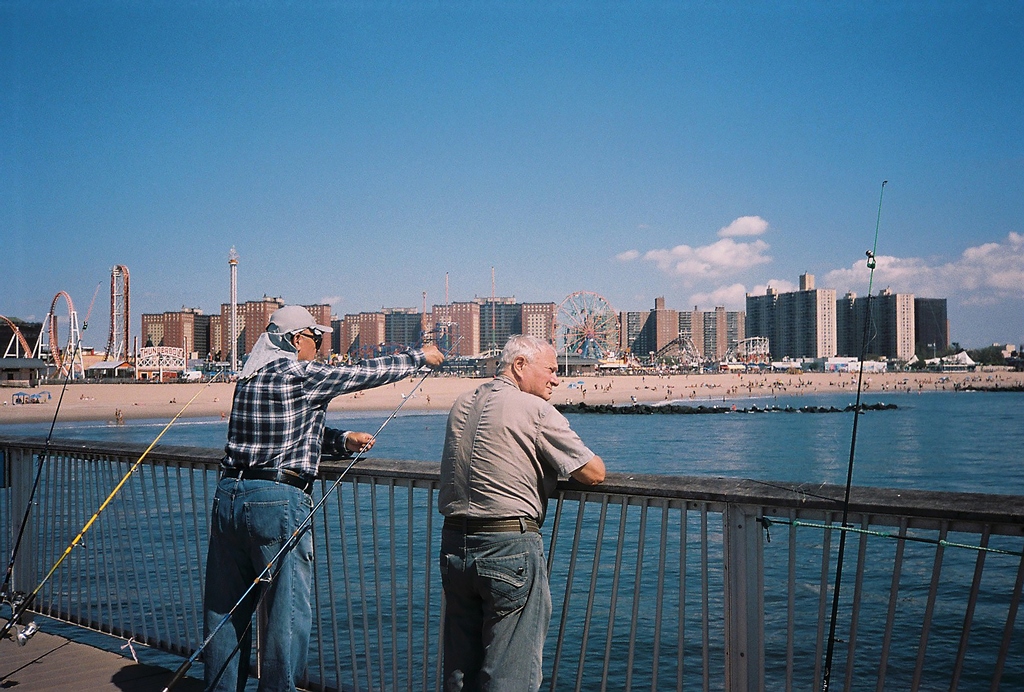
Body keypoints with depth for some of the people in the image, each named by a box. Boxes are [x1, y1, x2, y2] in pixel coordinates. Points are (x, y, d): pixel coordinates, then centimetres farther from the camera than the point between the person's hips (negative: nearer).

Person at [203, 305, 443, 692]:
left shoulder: (249, 379, 14)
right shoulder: (300, 375, -9)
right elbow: (367, 373, -2)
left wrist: (344, 441, 17)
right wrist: (421, 357, 11)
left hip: (228, 497, 8)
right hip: (277, 502, -8)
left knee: (223, 609, 15)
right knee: (288, 612, 3)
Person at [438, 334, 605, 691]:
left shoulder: (461, 405, 11)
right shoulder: (537, 410, -10)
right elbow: (593, 474, -9)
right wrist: (591, 459, 13)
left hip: (453, 544, 7)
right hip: (509, 547, -7)